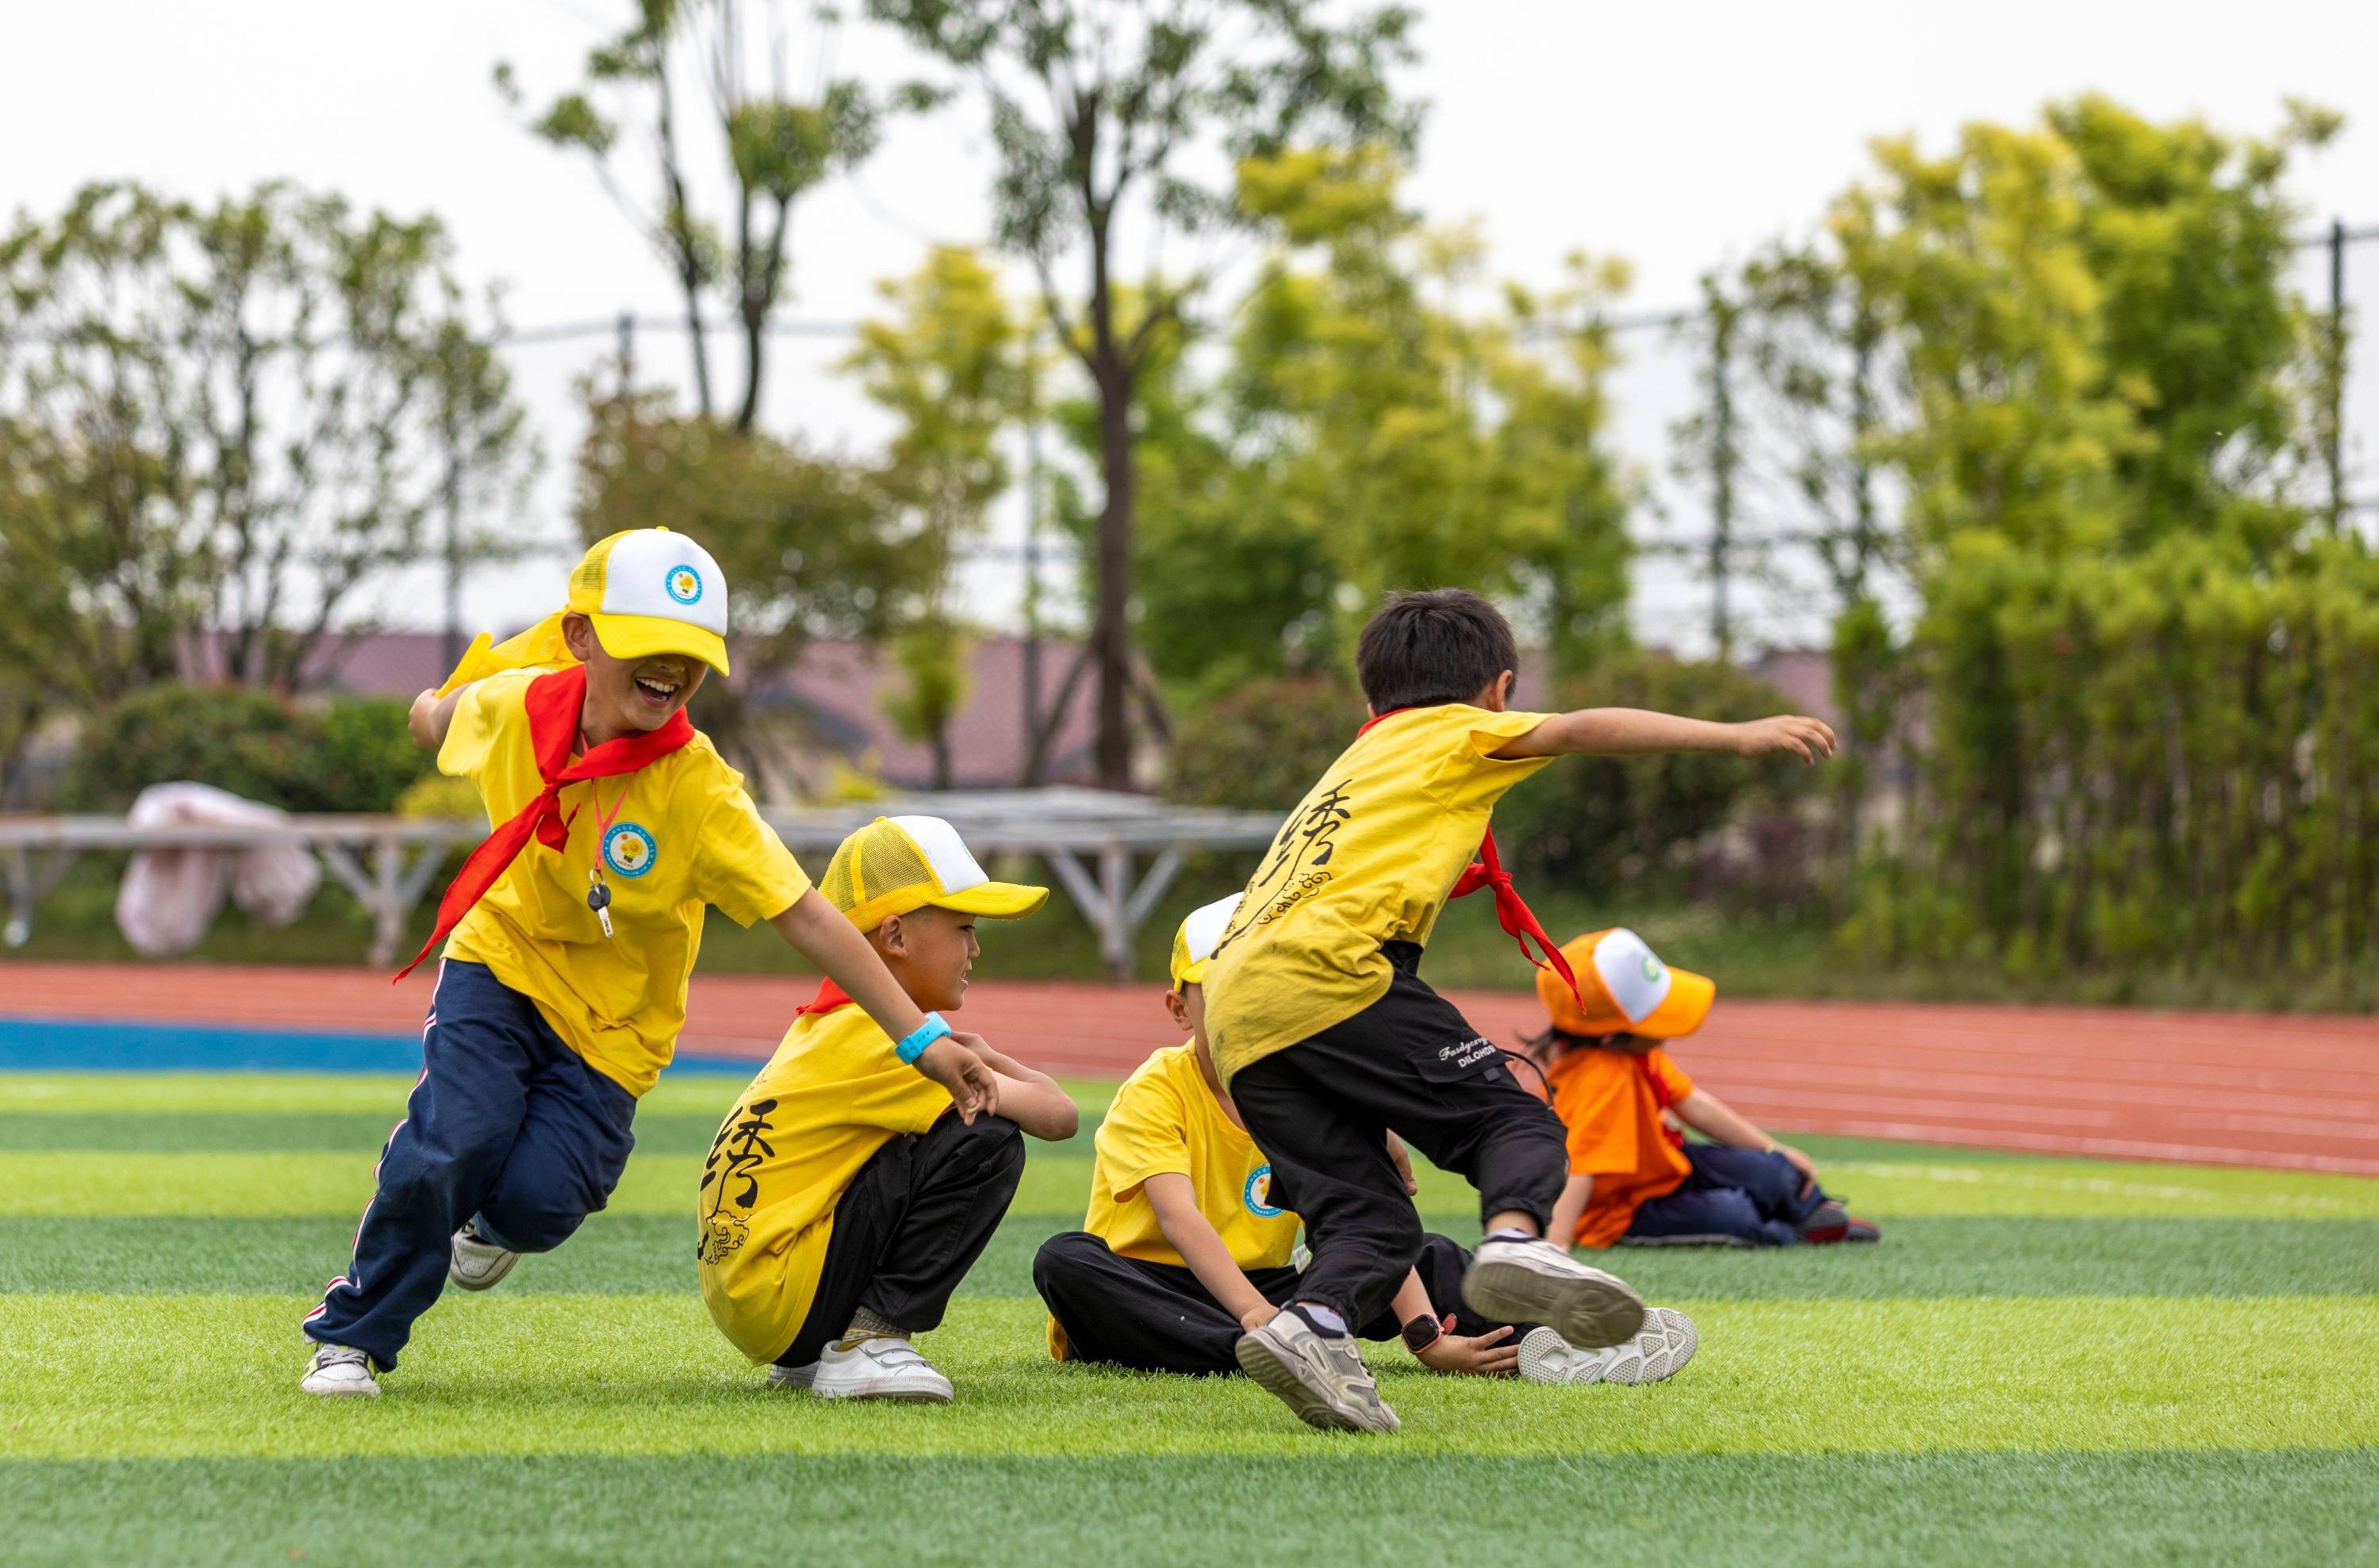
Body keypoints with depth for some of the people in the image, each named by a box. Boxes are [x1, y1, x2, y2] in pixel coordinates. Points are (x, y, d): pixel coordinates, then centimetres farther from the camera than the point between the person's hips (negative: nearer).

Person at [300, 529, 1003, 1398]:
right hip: (500, 966, 1)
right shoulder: (515, 707, -15)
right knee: (444, 1149, -20)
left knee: (540, 1197, -16)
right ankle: (354, 1335, 5)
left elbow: (808, 917, -28)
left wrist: (920, 1037, -31)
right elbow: (436, 718, 16)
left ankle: (498, 1222, 26)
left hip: (613, 1023, -1)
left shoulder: (699, 791, -26)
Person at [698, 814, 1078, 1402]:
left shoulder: (831, 1024, 16)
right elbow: (1056, 1115, -13)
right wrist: (986, 1060, 6)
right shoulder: (876, 1040, -13)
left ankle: (809, 1357, 17)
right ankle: (871, 1339, -13)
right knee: (985, 1142, -15)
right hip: (780, 1303, -10)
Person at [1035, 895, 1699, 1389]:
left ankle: (1539, 1346, -34)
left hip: (1263, 1291, 5)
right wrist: (1257, 1319, -45)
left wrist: (1426, 1336, -27)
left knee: (1432, 1259, -6)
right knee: (1064, 1262, -36)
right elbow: (1180, 1219, -28)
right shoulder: (1154, 1095, -11)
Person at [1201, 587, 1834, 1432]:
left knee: (1373, 1218, 4)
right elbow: (1579, 730, 1)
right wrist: (1735, 736, -3)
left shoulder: (1355, 761, 38)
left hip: (1237, 1020, 7)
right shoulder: (1452, 732, 17)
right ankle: (1516, 1238, -37)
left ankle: (1310, 1325, -22)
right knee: (1513, 1120, -8)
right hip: (1329, 969, -7)